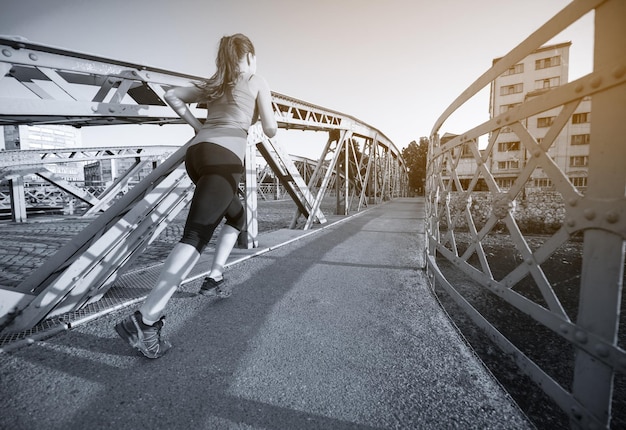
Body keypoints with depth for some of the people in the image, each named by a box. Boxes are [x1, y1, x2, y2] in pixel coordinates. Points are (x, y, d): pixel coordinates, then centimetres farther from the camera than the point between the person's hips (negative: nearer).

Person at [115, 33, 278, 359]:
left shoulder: (214, 84, 28)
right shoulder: (257, 81, 13)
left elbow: (172, 96, 21)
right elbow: (270, 130, 6)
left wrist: (197, 125, 21)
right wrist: (270, 126, 29)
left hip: (197, 151, 7)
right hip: (224, 157, -7)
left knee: (237, 215, 24)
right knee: (196, 235, -16)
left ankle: (215, 278, 20)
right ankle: (144, 319, -23)